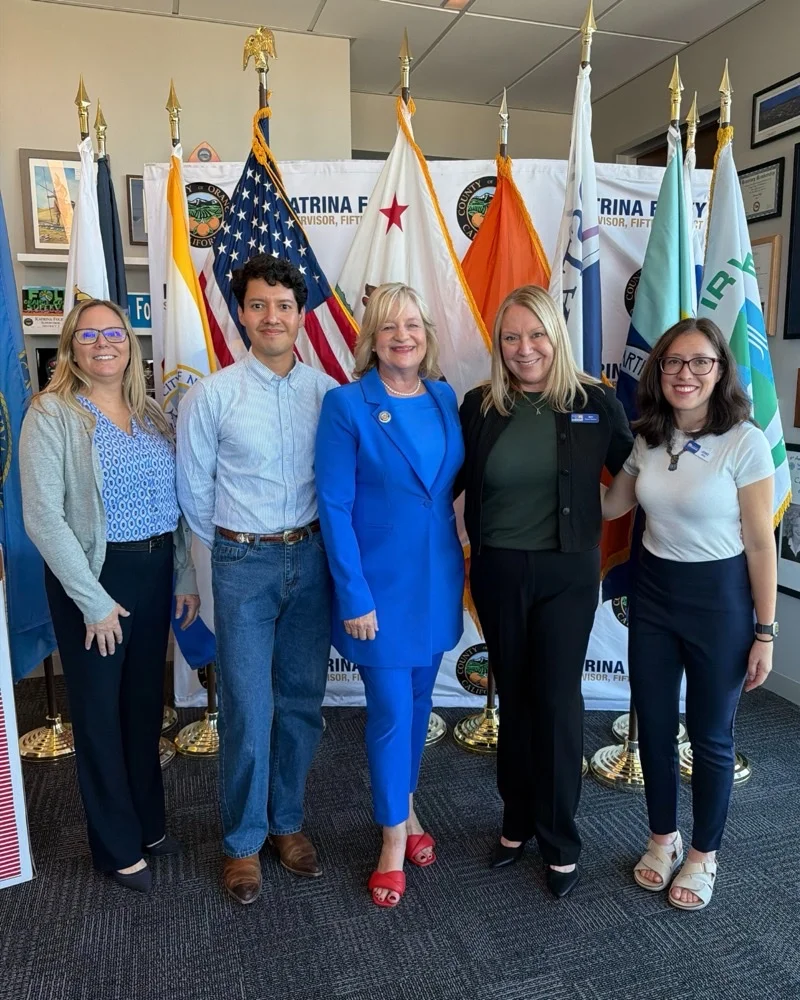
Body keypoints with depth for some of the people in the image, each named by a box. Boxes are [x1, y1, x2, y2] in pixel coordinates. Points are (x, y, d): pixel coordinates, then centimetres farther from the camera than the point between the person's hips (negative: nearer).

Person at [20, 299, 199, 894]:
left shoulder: (153, 415, 7)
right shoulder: (52, 414, -9)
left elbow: (176, 502, 9)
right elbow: (42, 518, -15)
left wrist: (187, 577, 5)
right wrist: (93, 600, -15)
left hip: (156, 571, 5)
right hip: (93, 576, -5)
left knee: (146, 702, 17)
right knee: (100, 711, 9)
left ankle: (149, 822, 37)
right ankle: (118, 846, 28)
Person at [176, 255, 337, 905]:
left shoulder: (327, 391, -1)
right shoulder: (211, 396, -6)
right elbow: (194, 489, 2)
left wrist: (314, 540, 7)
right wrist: (235, 548, 9)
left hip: (311, 557, 3)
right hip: (243, 564, -2)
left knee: (303, 701, 13)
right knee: (248, 709, 4)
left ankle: (287, 822, 34)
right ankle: (243, 841, 26)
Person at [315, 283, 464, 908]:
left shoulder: (446, 399, 4)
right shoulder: (346, 405, -11)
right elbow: (334, 505, -13)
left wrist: (458, 563, 7)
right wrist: (354, 595, -15)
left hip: (438, 576, 5)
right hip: (379, 581, -5)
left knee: (419, 699, 19)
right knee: (390, 710, 4)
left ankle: (405, 806, 42)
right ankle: (394, 838, 27)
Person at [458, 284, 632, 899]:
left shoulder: (594, 403, -6)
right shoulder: (480, 406, -3)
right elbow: (450, 483, 3)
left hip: (568, 574, -1)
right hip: (498, 572, 2)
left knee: (557, 700, 5)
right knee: (514, 697, 14)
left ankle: (560, 840, 25)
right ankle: (517, 821, 34)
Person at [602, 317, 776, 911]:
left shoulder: (745, 442, -14)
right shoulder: (648, 440, 0)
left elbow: (760, 543, -10)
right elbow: (610, 506, 13)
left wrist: (765, 632, -8)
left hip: (718, 598, -4)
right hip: (652, 593, 4)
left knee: (710, 735, 11)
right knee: (654, 726, 15)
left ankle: (703, 854, 35)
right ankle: (663, 839, 38)